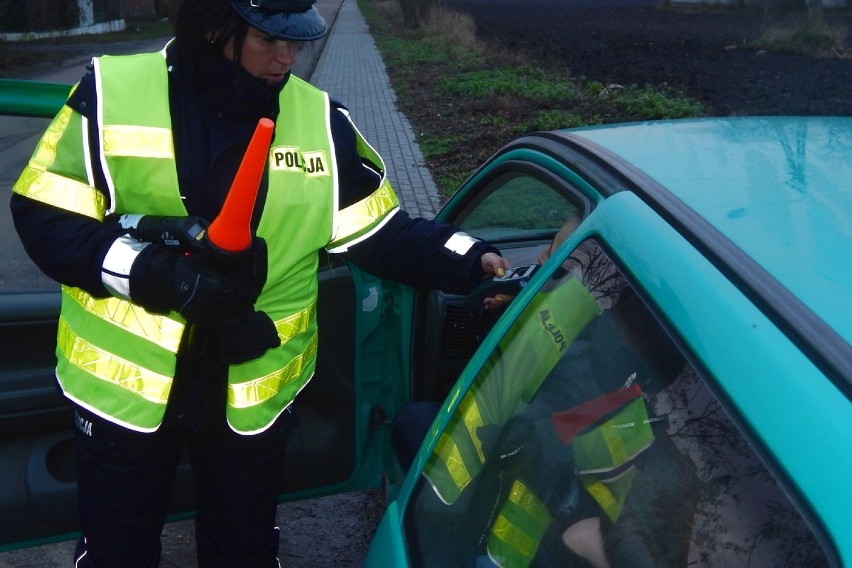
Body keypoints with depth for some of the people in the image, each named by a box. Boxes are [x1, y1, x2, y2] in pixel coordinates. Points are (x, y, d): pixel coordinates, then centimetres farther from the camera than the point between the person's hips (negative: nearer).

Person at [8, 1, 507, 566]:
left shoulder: (320, 119, -3)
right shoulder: (112, 93, -10)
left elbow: (381, 233, -2)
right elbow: (43, 216, -10)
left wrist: (470, 261, -15)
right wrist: (148, 270, -23)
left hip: (254, 389, 2)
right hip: (124, 380, -1)